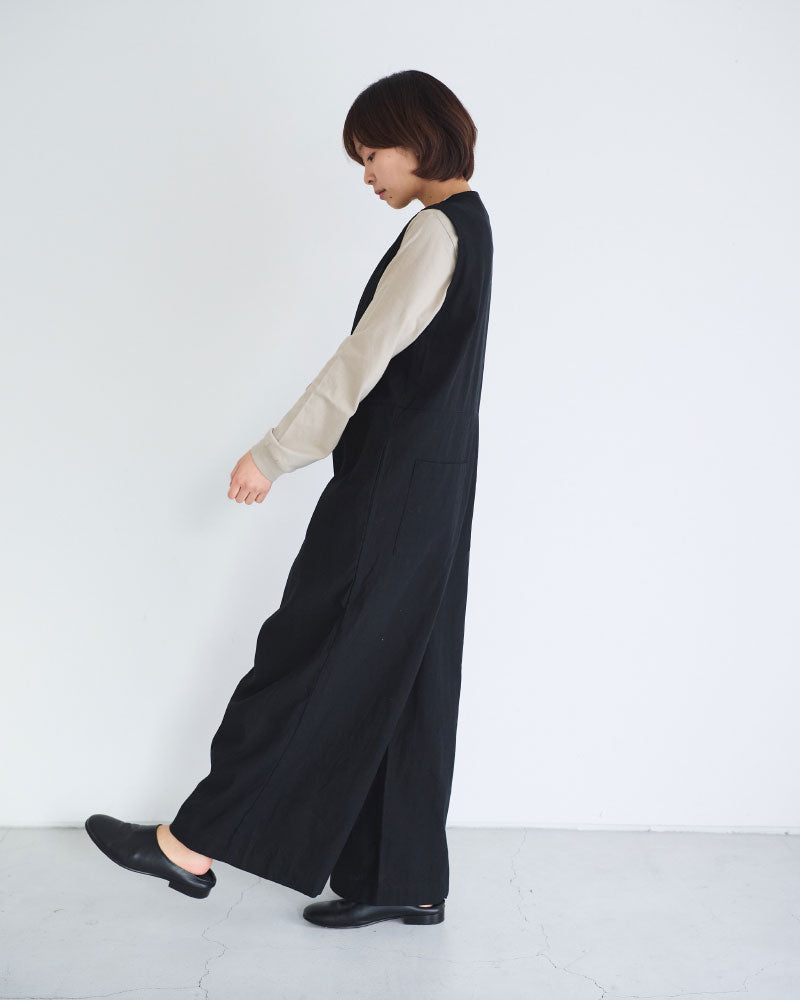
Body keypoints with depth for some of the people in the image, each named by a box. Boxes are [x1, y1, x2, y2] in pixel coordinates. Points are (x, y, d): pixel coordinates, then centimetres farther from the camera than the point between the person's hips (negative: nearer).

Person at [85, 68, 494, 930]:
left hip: (392, 492, -10)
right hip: (430, 489, 10)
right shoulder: (465, 223, 16)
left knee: (310, 660, -2)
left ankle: (195, 843, 12)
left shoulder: (437, 230, -14)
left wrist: (274, 455, -12)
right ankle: (407, 881, 21)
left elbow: (364, 359, -19)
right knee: (403, 681, 11)